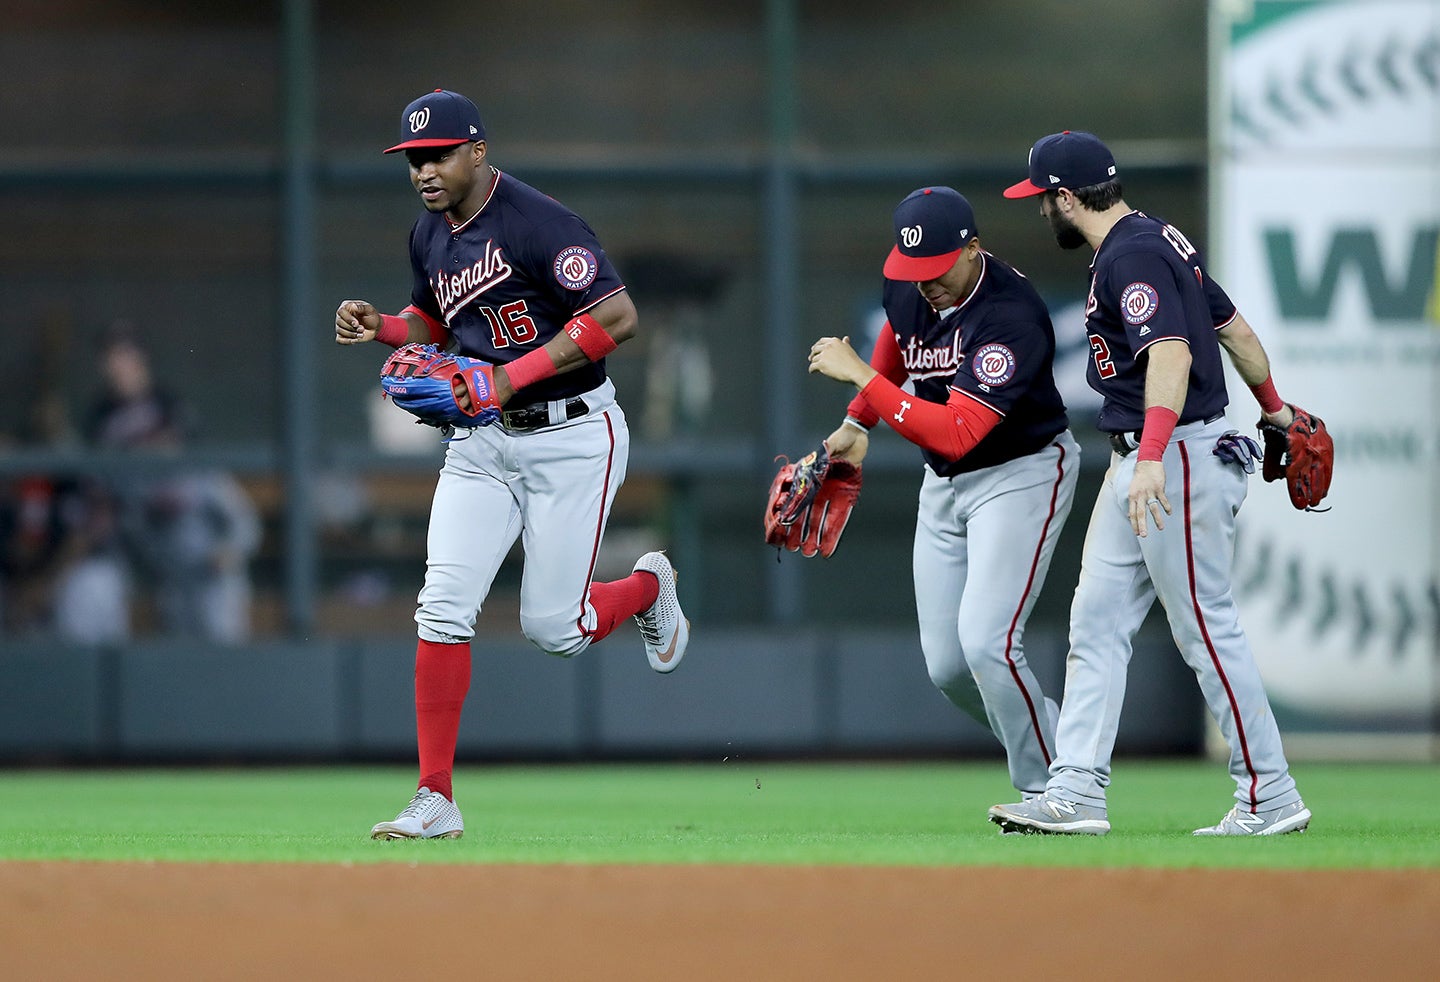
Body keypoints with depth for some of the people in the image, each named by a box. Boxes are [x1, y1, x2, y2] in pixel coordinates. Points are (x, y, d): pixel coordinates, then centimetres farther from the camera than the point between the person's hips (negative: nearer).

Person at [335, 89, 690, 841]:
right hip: (481, 441, 6)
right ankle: (436, 801, -7)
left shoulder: (537, 223, -19)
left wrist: (514, 376, -27)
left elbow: (618, 316, -25)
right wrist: (381, 327, 2)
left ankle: (649, 589, 32)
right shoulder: (430, 235, 6)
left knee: (553, 628, -3)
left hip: (573, 437, -6)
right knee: (443, 608, -9)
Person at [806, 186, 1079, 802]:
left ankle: (1048, 793, -6)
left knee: (985, 642, -21)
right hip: (944, 484, 8)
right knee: (946, 667, 2)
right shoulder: (907, 288, -5)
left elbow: (955, 435, -37)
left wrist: (862, 378, -34)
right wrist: (857, 422, 25)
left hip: (1022, 474, -8)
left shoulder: (1011, 317, -30)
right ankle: (1056, 746, 21)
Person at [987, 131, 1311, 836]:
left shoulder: (1131, 258, -17)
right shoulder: (1158, 240, 14)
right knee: (1095, 626, 8)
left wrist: (1152, 456, -43)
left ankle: (1270, 797, 1)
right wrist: (1273, 407, 37)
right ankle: (1076, 792, 7)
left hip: (1179, 460, -11)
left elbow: (1172, 353, -32)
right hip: (1134, 467, 11)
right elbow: (1234, 328, 23)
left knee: (1207, 631, -5)